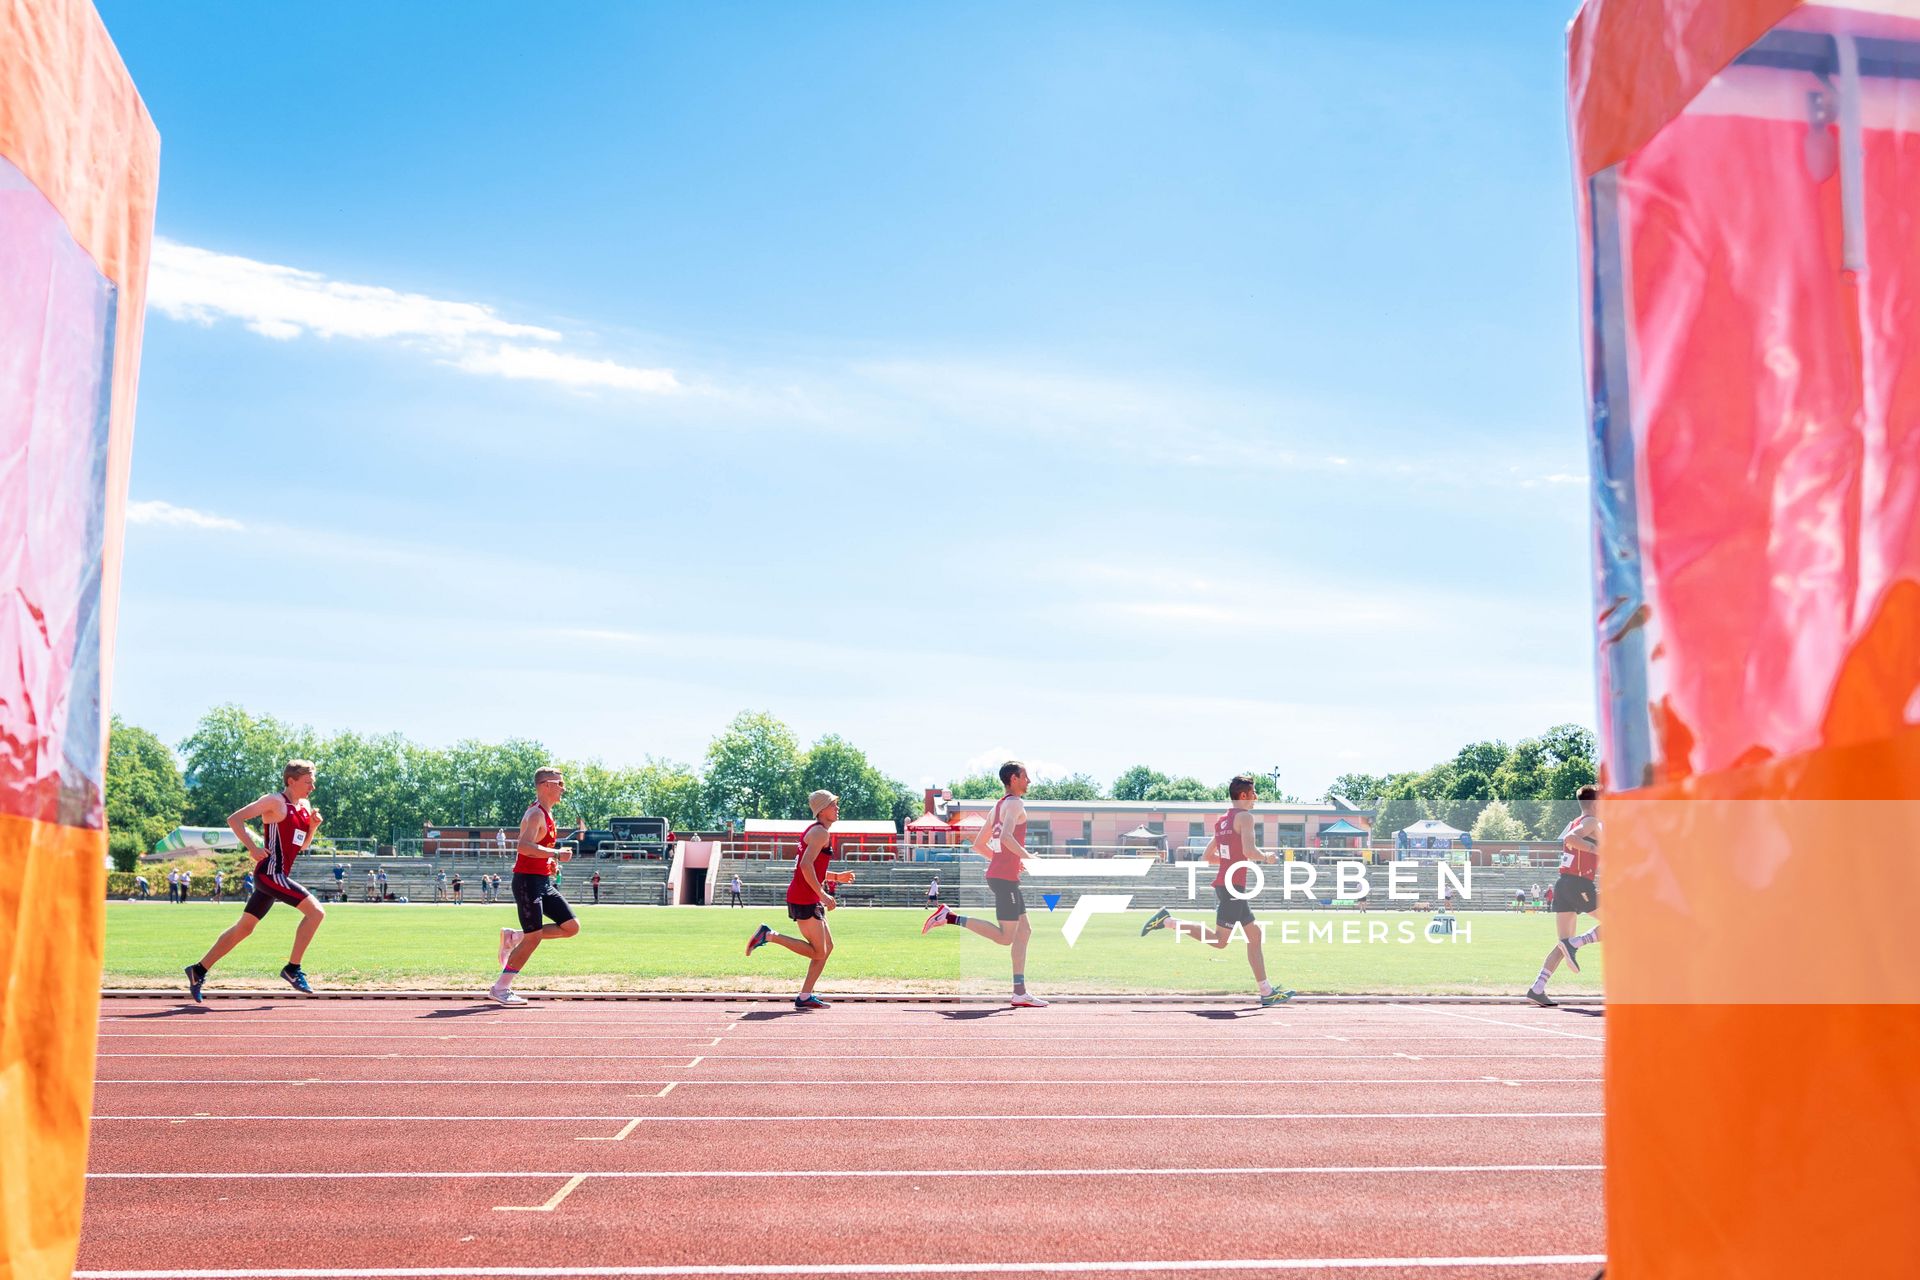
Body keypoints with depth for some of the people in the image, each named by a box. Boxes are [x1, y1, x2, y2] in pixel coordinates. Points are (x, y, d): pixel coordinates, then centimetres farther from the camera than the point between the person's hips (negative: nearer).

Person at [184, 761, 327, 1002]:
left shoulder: (305, 807, 15)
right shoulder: (274, 801, -9)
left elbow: (303, 846, 22)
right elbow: (234, 819, -12)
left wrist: (313, 827, 4)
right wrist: (252, 848, -20)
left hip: (279, 876, 9)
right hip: (270, 872, -9)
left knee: (243, 928, 15)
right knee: (315, 911, -16)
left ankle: (199, 970, 24)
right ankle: (292, 969, -10)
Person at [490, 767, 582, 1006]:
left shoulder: (546, 814, 16)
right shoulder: (536, 814, -14)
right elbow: (524, 846, -29)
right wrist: (556, 854, -28)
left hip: (544, 881, 9)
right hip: (528, 881, -9)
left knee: (571, 927, 5)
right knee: (534, 937, -9)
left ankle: (514, 937, 15)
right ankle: (500, 988, 2)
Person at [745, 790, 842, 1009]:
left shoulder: (815, 831, 19)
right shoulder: (821, 832, -12)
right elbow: (806, 866, -24)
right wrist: (823, 894, -22)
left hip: (810, 898, 10)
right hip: (805, 898, -10)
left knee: (827, 946, 11)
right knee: (818, 952, -7)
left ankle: (805, 997, 12)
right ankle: (769, 935, -4)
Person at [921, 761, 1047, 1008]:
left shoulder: (997, 806, 19)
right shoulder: (1015, 804, -9)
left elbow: (978, 845, 21)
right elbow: (1006, 836, -27)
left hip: (1002, 875, 10)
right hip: (1004, 878, -10)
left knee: (1024, 931, 9)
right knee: (1005, 937, -7)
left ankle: (1020, 993, 7)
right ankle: (950, 917, -8)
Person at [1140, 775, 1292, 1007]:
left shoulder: (1222, 820, 17)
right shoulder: (1245, 816, -8)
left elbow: (1206, 857, 21)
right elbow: (1249, 850, -22)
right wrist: (1266, 857, -3)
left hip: (1222, 883, 10)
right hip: (1233, 886, -10)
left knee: (1255, 935, 12)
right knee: (1219, 940, -7)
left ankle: (1267, 992, 13)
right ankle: (1167, 921, -7)